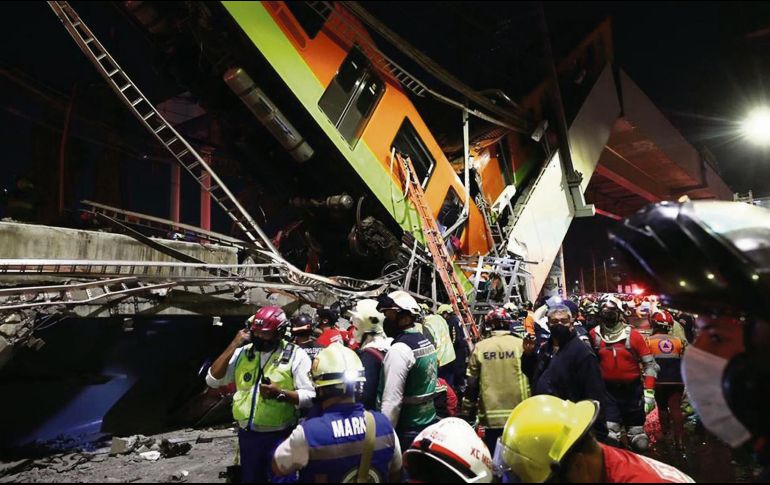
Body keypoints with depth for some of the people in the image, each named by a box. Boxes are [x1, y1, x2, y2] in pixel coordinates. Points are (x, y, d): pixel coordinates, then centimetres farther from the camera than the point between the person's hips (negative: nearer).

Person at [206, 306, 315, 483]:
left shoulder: (295, 355, -10)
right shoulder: (243, 352, 4)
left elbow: (310, 397, -12)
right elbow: (212, 380, -3)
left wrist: (280, 393, -27)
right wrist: (233, 346, -9)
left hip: (279, 436, -5)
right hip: (247, 434, 5)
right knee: (249, 479, 21)